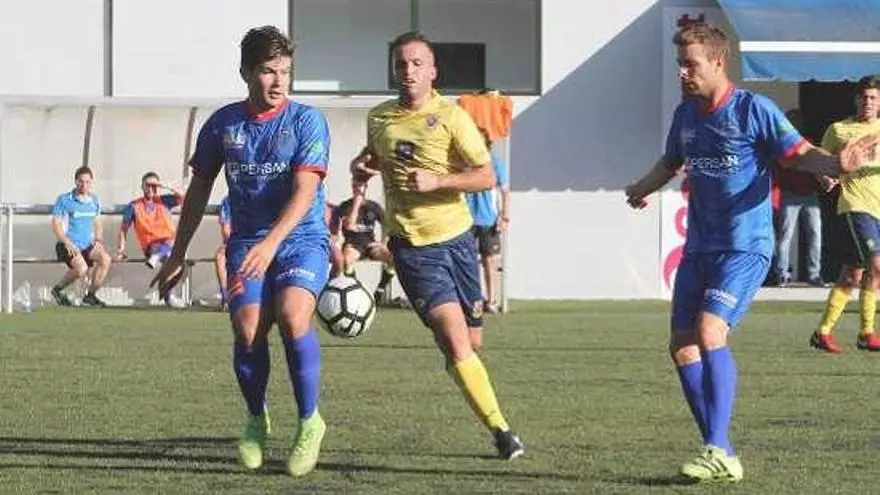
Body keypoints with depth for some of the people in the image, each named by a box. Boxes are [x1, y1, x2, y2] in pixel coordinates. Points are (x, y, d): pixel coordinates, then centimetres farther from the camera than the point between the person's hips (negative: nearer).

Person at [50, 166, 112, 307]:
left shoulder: (95, 201, 11)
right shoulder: (64, 200, -4)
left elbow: (97, 223, 24)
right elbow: (56, 224, -5)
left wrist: (98, 240, 5)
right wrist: (67, 242, -18)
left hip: (88, 245, 5)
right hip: (69, 245, -5)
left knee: (105, 259, -22)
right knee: (82, 268, -31)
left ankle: (91, 295, -6)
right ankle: (58, 289, -2)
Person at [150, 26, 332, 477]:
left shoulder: (306, 121, -8)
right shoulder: (222, 124, 3)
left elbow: (304, 191, -19)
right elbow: (199, 191, 15)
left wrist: (271, 243, -34)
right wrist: (177, 256, 17)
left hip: (303, 239, -3)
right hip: (247, 242, 3)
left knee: (291, 314, -29)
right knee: (248, 328, -19)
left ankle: (309, 422, -10)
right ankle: (256, 420, 10)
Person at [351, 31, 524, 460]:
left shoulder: (450, 117, -6)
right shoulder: (378, 118, 4)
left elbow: (487, 176, -10)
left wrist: (436, 180, -22)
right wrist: (364, 166, 5)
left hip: (456, 239, 0)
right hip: (412, 246, 0)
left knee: (470, 340, 8)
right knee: (454, 336, -16)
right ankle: (499, 429, -15)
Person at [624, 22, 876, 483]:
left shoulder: (754, 109, -9)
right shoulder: (686, 114, 11)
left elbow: (799, 153, -13)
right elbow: (670, 163, 29)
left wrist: (836, 164, -32)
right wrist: (641, 189, 14)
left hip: (745, 247, -7)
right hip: (699, 248, 7)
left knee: (709, 332, -23)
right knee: (682, 344, 0)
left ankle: (718, 453, -21)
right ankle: (720, 452, 9)